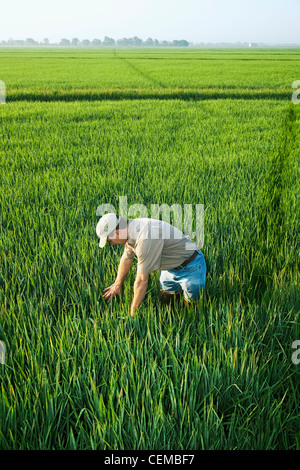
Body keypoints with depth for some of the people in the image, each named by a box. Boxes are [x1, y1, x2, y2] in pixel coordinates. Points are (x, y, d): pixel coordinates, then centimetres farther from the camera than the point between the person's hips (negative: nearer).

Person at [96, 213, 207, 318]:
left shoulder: (146, 238, -37)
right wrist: (117, 284, 27)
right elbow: (127, 258, 14)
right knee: (165, 303, 16)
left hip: (189, 268, -8)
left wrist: (132, 312, -17)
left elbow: (142, 281, -29)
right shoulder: (132, 231, -7)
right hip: (170, 268, 8)